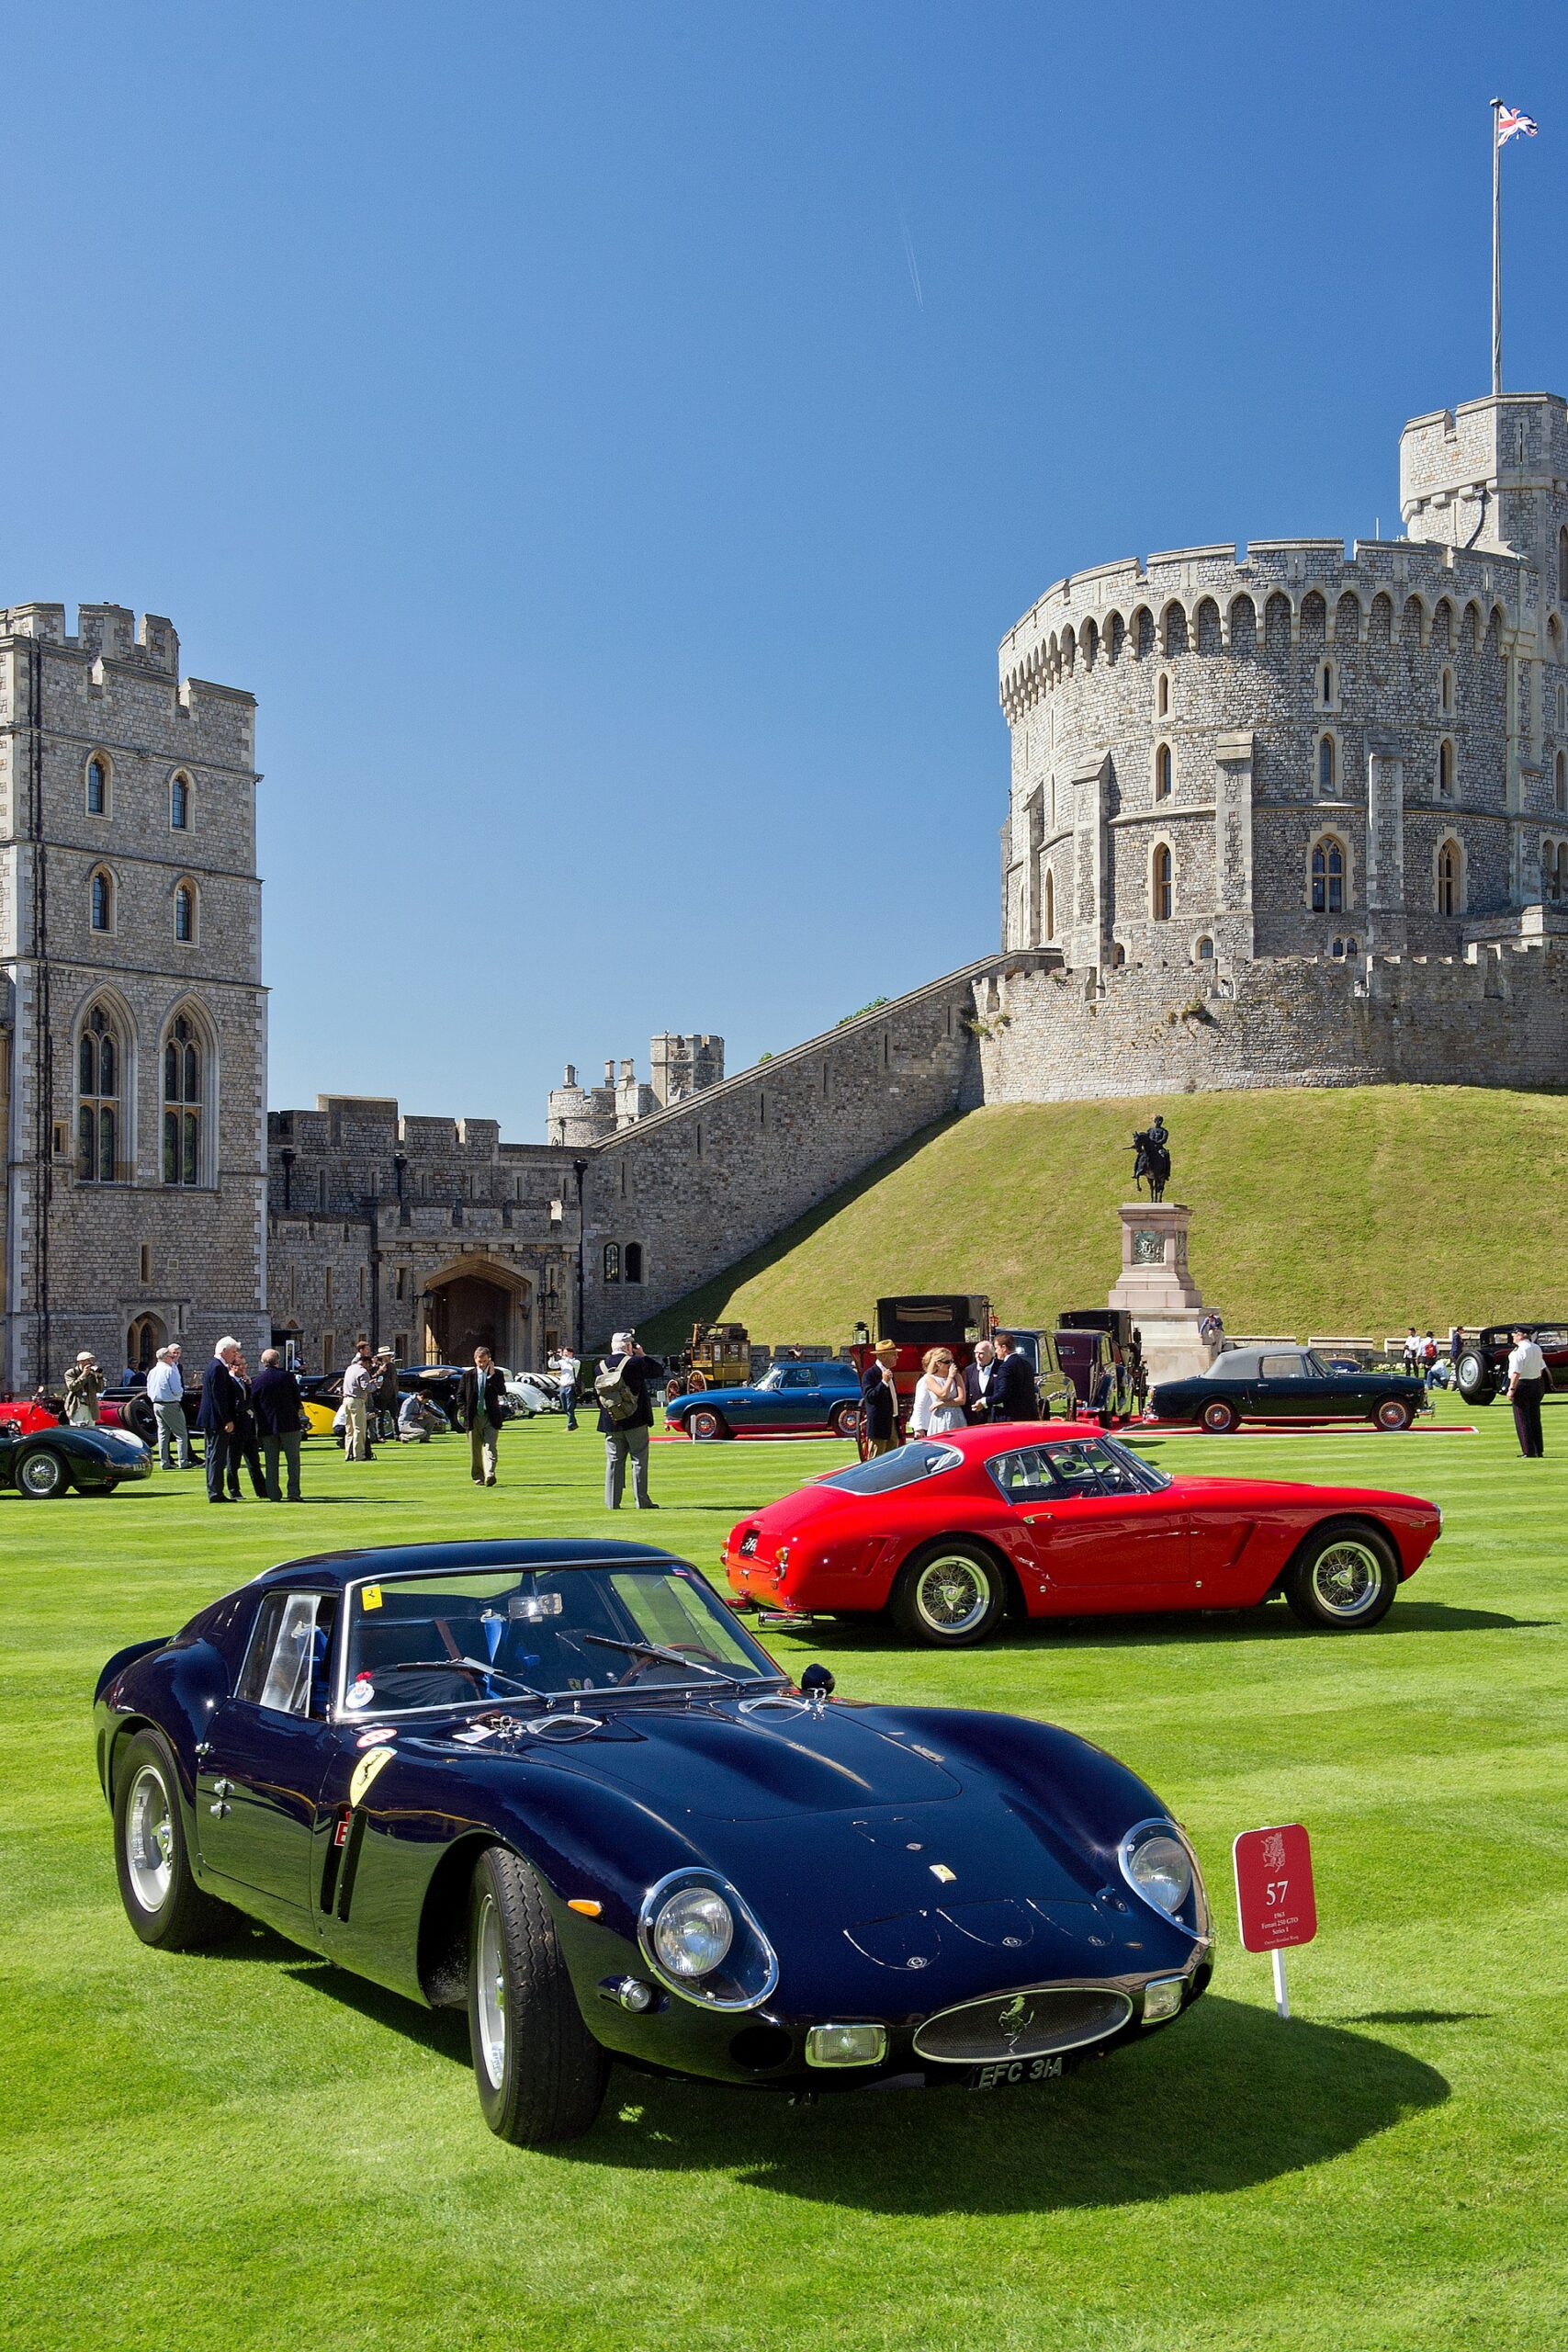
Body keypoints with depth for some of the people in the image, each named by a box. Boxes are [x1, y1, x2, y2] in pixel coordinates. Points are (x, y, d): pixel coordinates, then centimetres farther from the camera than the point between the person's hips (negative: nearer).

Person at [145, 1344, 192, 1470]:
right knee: (181, 1434, 0)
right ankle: (183, 1462, -2)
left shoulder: (152, 1372, 9)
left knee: (163, 1434, 12)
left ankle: (164, 1462, 11)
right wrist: (181, 1392, 1)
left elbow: (149, 1392, 14)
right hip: (171, 1405, -7)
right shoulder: (170, 1370, -15)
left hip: (156, 1405, 7)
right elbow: (177, 1390, -19)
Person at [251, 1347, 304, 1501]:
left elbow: (253, 1404, 3)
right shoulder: (288, 1377, -5)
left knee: (271, 1462, 7)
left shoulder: (258, 1380, -2)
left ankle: (274, 1494, 5)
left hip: (267, 1425, 1)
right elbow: (297, 1399, 2)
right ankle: (293, 1492, -4)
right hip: (289, 1424, -1)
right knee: (293, 1459, 3)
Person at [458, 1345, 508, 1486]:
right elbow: (460, 1395, 10)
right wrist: (465, 1411, -3)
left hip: (491, 1417, -2)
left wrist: (492, 1374, -14)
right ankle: (478, 1478, 16)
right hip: (473, 1417, 2)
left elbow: (502, 1392, -10)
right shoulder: (468, 1375, 7)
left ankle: (490, 1475, -26)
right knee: (475, 1450, 7)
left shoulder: (496, 1375, 5)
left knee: (489, 1447, -14)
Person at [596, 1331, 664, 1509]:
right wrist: (643, 1356, 8)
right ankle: (641, 1501, 2)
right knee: (639, 1461, 3)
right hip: (635, 1421, -4)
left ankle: (612, 1502, 7)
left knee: (614, 1462, 8)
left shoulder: (601, 1367, 2)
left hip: (611, 1423, 4)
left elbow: (596, 1393, 10)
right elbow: (659, 1370, 0)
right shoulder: (636, 1363, -12)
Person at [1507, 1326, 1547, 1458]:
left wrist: (1511, 1389, -22)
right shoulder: (1537, 1348, 9)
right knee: (1535, 1419, 15)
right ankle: (1539, 1451, 18)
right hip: (1537, 1385, 8)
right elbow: (1541, 1368, 15)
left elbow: (1516, 1372, -24)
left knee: (1522, 1420, -2)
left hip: (1522, 1385, -8)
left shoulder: (1519, 1350, -18)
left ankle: (1529, 1451, -4)